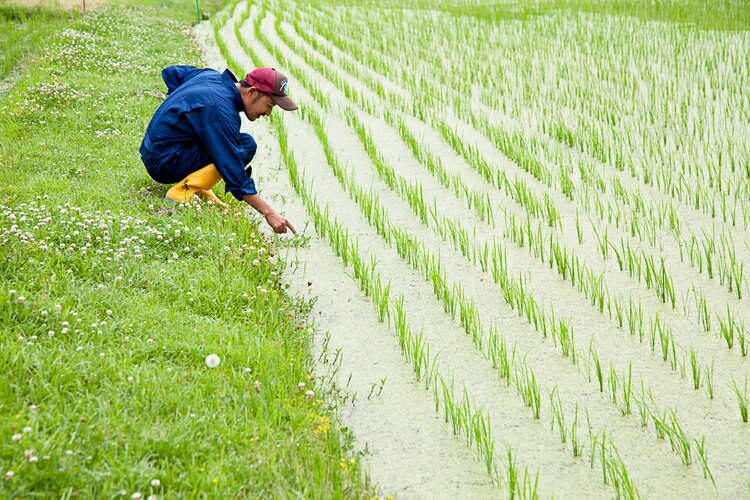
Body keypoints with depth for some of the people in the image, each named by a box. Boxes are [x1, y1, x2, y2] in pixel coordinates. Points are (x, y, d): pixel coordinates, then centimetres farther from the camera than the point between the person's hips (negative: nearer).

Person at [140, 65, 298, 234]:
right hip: (164, 165, -10)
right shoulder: (219, 111, -24)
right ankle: (185, 191, -16)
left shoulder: (212, 75, 3)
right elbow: (235, 177, -24)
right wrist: (269, 213, -22)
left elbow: (170, 72, 23)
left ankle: (199, 190, 10)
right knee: (246, 145, -17)